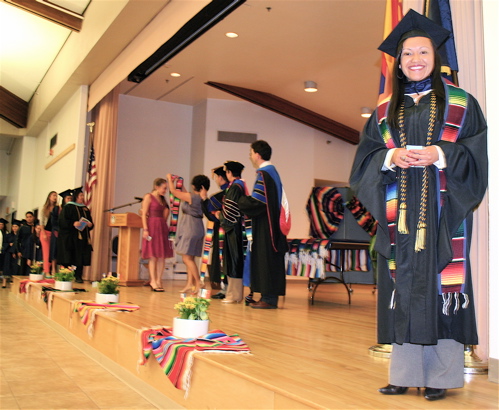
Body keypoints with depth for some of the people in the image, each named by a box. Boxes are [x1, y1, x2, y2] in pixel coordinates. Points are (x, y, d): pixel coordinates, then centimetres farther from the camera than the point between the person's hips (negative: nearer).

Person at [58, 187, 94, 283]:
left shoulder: (85, 209, 18)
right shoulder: (68, 207, 1)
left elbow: (90, 221, 20)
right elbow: (62, 221, -7)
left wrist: (90, 224, -3)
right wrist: (73, 223, -21)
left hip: (83, 237, 5)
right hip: (70, 236, -5)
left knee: (81, 257, 1)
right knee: (69, 257, -6)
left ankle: (78, 276, 4)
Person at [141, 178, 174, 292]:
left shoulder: (163, 199, 17)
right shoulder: (148, 197, -1)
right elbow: (144, 214, -8)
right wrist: (145, 229, -15)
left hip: (162, 227, 7)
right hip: (152, 226, -7)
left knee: (162, 256, 3)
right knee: (153, 256, -5)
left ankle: (158, 281, 7)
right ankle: (153, 281, -1)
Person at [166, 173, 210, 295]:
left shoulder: (191, 196, -14)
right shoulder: (203, 198, 7)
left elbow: (173, 191, -3)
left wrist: (170, 179, 13)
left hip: (190, 228, -9)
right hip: (198, 227, 9)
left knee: (187, 258, -6)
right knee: (189, 258, 12)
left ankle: (198, 283, -9)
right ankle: (190, 284, 13)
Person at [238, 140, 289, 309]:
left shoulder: (263, 173, -13)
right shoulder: (272, 171, 17)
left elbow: (256, 201, -21)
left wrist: (240, 202, -3)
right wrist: (246, 202, 12)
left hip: (265, 225, -10)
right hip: (272, 224, 10)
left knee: (266, 259, -6)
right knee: (270, 260, 10)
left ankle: (269, 298, -3)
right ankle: (269, 296, 14)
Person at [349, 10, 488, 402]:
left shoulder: (461, 103, 8)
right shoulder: (385, 111, 15)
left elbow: (477, 154, 1)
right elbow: (365, 159, 9)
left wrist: (439, 155, -15)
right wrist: (391, 157, -11)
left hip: (443, 212, -2)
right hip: (399, 213, 2)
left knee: (440, 288, -4)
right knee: (403, 289, 2)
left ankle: (441, 376, 5)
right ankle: (405, 373, 9)